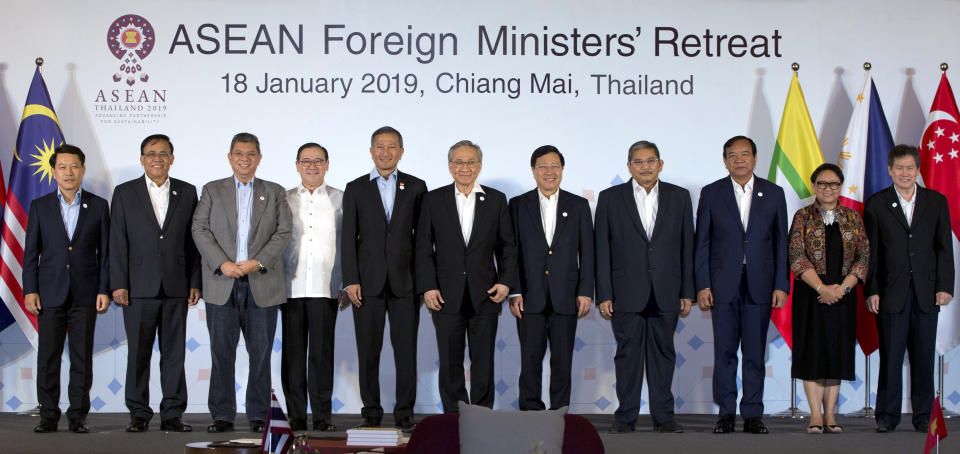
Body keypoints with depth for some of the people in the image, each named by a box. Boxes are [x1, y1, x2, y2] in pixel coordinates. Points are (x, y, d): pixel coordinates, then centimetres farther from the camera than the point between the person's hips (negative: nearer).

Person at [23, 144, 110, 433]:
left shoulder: (98, 206, 6)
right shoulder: (40, 206, 7)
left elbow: (105, 252, 5)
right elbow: (31, 252, 6)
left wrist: (105, 290, -2)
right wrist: (30, 290, -2)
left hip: (85, 295, 0)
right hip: (50, 293, 1)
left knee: (82, 358, 2)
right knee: (48, 356, 1)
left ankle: (78, 415, 9)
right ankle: (49, 415, 10)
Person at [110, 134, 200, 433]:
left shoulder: (187, 193, 10)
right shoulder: (125, 193, 6)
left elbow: (193, 240, 9)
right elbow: (118, 242, 2)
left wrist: (195, 282, 3)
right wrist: (118, 284, -6)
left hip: (176, 287, 1)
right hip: (139, 287, -1)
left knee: (174, 352, 3)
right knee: (138, 353, 3)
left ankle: (172, 414, 9)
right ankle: (139, 414, 12)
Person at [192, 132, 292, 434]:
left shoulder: (275, 193, 13)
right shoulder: (212, 191, 13)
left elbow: (283, 233, 3)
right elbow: (200, 229, 3)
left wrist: (258, 262, -11)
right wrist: (222, 263, -11)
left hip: (262, 284, 0)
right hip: (222, 284, 0)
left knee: (260, 351, 2)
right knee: (221, 351, 0)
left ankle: (258, 415, 10)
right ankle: (222, 415, 7)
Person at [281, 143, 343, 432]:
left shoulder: (340, 200, 8)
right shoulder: (284, 200, 12)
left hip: (325, 287, -1)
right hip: (291, 286, 1)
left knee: (322, 351, -3)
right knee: (293, 351, 2)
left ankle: (322, 415, 5)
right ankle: (296, 416, 9)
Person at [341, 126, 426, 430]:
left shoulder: (416, 187, 7)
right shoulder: (355, 189, 7)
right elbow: (348, 238, 3)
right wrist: (351, 280, -5)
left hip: (405, 281, 0)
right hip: (368, 282, 0)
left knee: (406, 349, 1)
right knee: (368, 351, 4)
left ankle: (405, 412, 10)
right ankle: (371, 411, 15)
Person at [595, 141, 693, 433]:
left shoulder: (679, 197, 8)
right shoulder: (610, 198, 4)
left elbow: (687, 247, 7)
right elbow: (602, 250, 1)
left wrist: (687, 292, 3)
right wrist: (604, 295, -4)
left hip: (666, 294, 1)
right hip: (627, 293, -1)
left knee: (663, 354, 6)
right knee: (628, 354, 3)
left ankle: (663, 416, 14)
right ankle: (626, 417, 12)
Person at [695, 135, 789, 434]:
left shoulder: (773, 193, 7)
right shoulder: (711, 193, 4)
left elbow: (781, 243, 7)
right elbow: (702, 243, 4)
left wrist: (781, 285, 0)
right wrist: (702, 285, -3)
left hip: (759, 286, 0)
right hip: (723, 286, 0)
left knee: (755, 353, 3)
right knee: (724, 353, 2)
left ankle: (753, 415, 10)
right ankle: (726, 413, 11)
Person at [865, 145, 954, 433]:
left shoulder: (937, 201, 9)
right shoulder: (876, 204, 4)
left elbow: (944, 247, 7)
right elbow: (870, 252, 2)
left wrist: (944, 287, -1)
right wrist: (871, 291, -4)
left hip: (927, 293, 2)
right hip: (891, 293, -1)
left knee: (924, 356, 6)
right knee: (890, 355, -1)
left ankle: (923, 416, 15)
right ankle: (887, 415, 7)